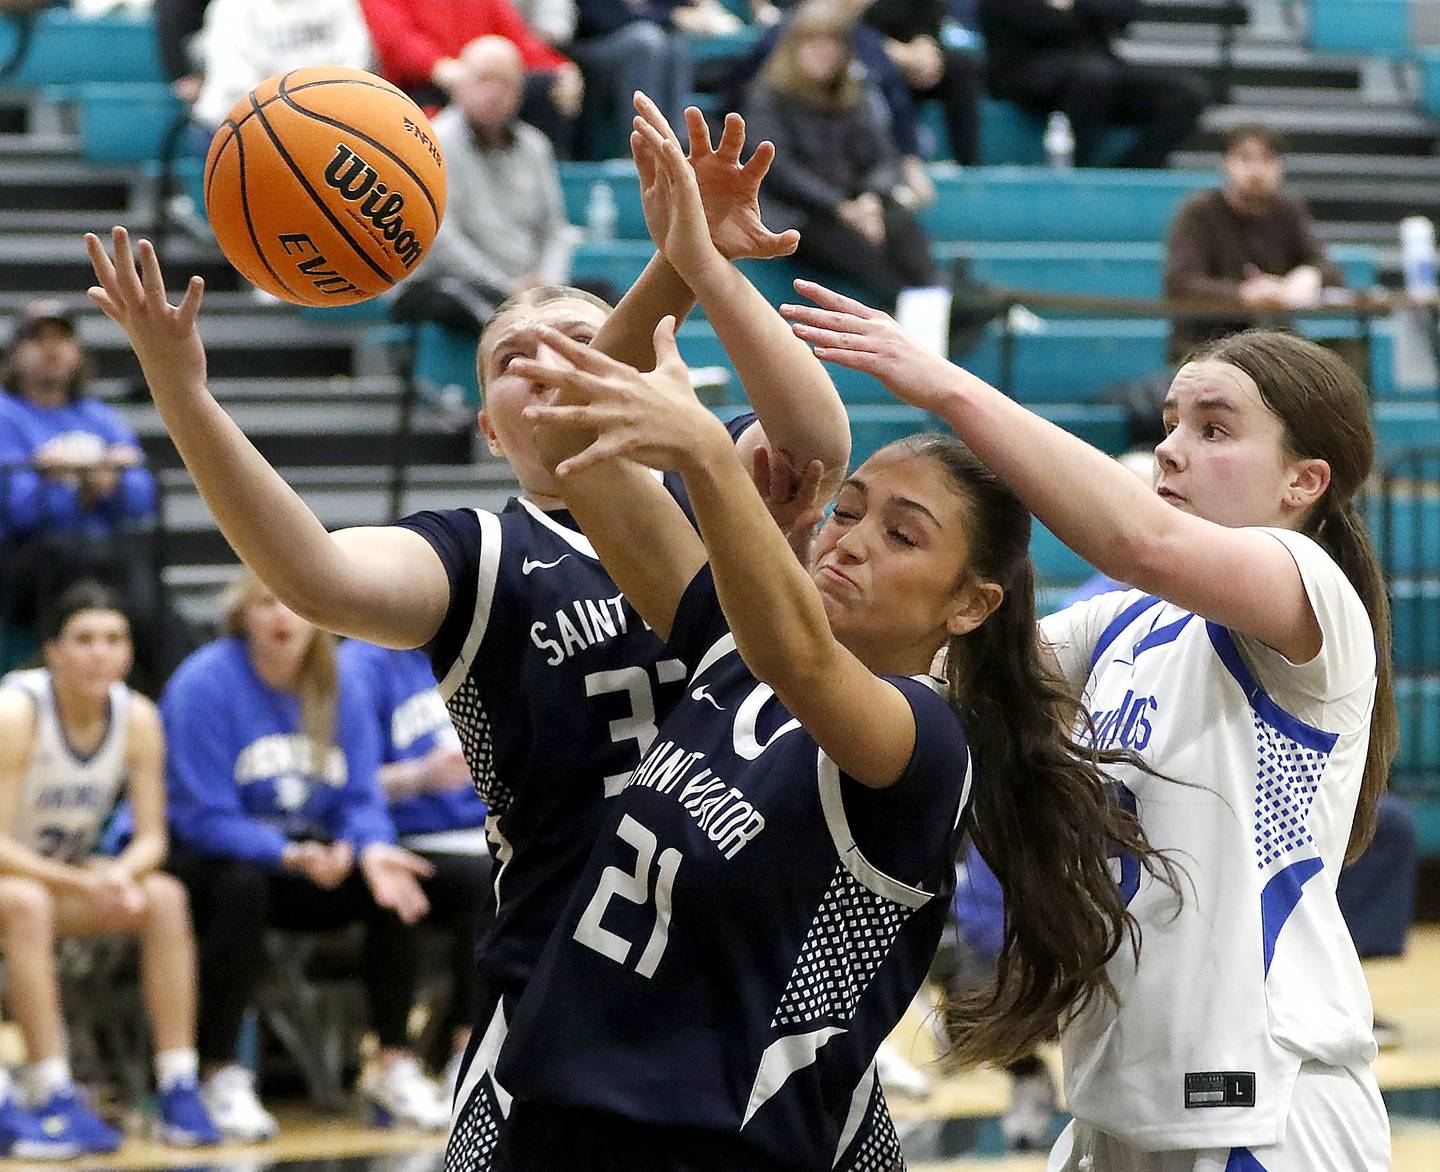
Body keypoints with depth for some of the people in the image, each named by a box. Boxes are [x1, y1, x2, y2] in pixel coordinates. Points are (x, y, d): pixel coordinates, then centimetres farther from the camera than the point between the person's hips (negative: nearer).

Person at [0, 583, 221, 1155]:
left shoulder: (137, 717, -9)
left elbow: (152, 838, -7)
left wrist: (121, 873, -30)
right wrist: (85, 884, -37)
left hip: (66, 874, 5)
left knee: (165, 897, -20)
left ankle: (178, 1090, -21)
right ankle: (54, 1101, -39)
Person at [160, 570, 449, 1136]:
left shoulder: (342, 690, 2)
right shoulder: (205, 683, -16)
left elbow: (360, 800, 0)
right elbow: (206, 818, -20)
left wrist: (372, 850, -24)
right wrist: (289, 855, -35)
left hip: (307, 856, 5)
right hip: (202, 857, -5)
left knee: (392, 883, -19)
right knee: (243, 885, -38)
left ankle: (393, 1065, -9)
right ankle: (221, 1077, -28)